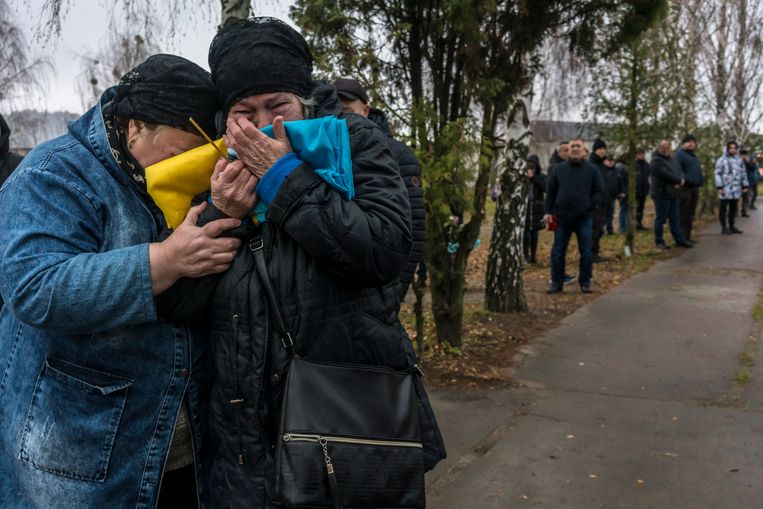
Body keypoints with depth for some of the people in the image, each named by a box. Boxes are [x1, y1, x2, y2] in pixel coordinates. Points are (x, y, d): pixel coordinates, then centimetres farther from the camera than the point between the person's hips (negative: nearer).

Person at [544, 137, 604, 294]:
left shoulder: (592, 170, 3)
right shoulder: (559, 169, 6)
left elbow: (599, 191, 4)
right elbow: (550, 191, 7)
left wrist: (589, 205, -8)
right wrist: (548, 212, 1)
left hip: (584, 218, -1)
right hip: (562, 217, 1)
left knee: (586, 252, 3)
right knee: (558, 252, 4)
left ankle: (585, 282, 15)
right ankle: (557, 282, 14)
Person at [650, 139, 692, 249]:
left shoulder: (672, 158, 14)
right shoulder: (656, 161, -14)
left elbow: (679, 171, 12)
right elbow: (666, 175, -20)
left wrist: (680, 181, -11)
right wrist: (679, 180, -6)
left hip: (673, 194, 8)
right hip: (661, 194, -8)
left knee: (674, 219, 12)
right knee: (660, 219, 0)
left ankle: (679, 240, 17)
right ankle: (659, 241, 9)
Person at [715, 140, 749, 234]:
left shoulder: (739, 160, 13)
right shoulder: (721, 160, -3)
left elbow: (743, 174, 17)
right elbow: (718, 174, -7)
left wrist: (745, 186, 11)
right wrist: (719, 187, -14)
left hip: (736, 190, 5)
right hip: (725, 189, -5)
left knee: (733, 208, 10)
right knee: (724, 208, -1)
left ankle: (732, 226, 18)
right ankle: (724, 227, 4)